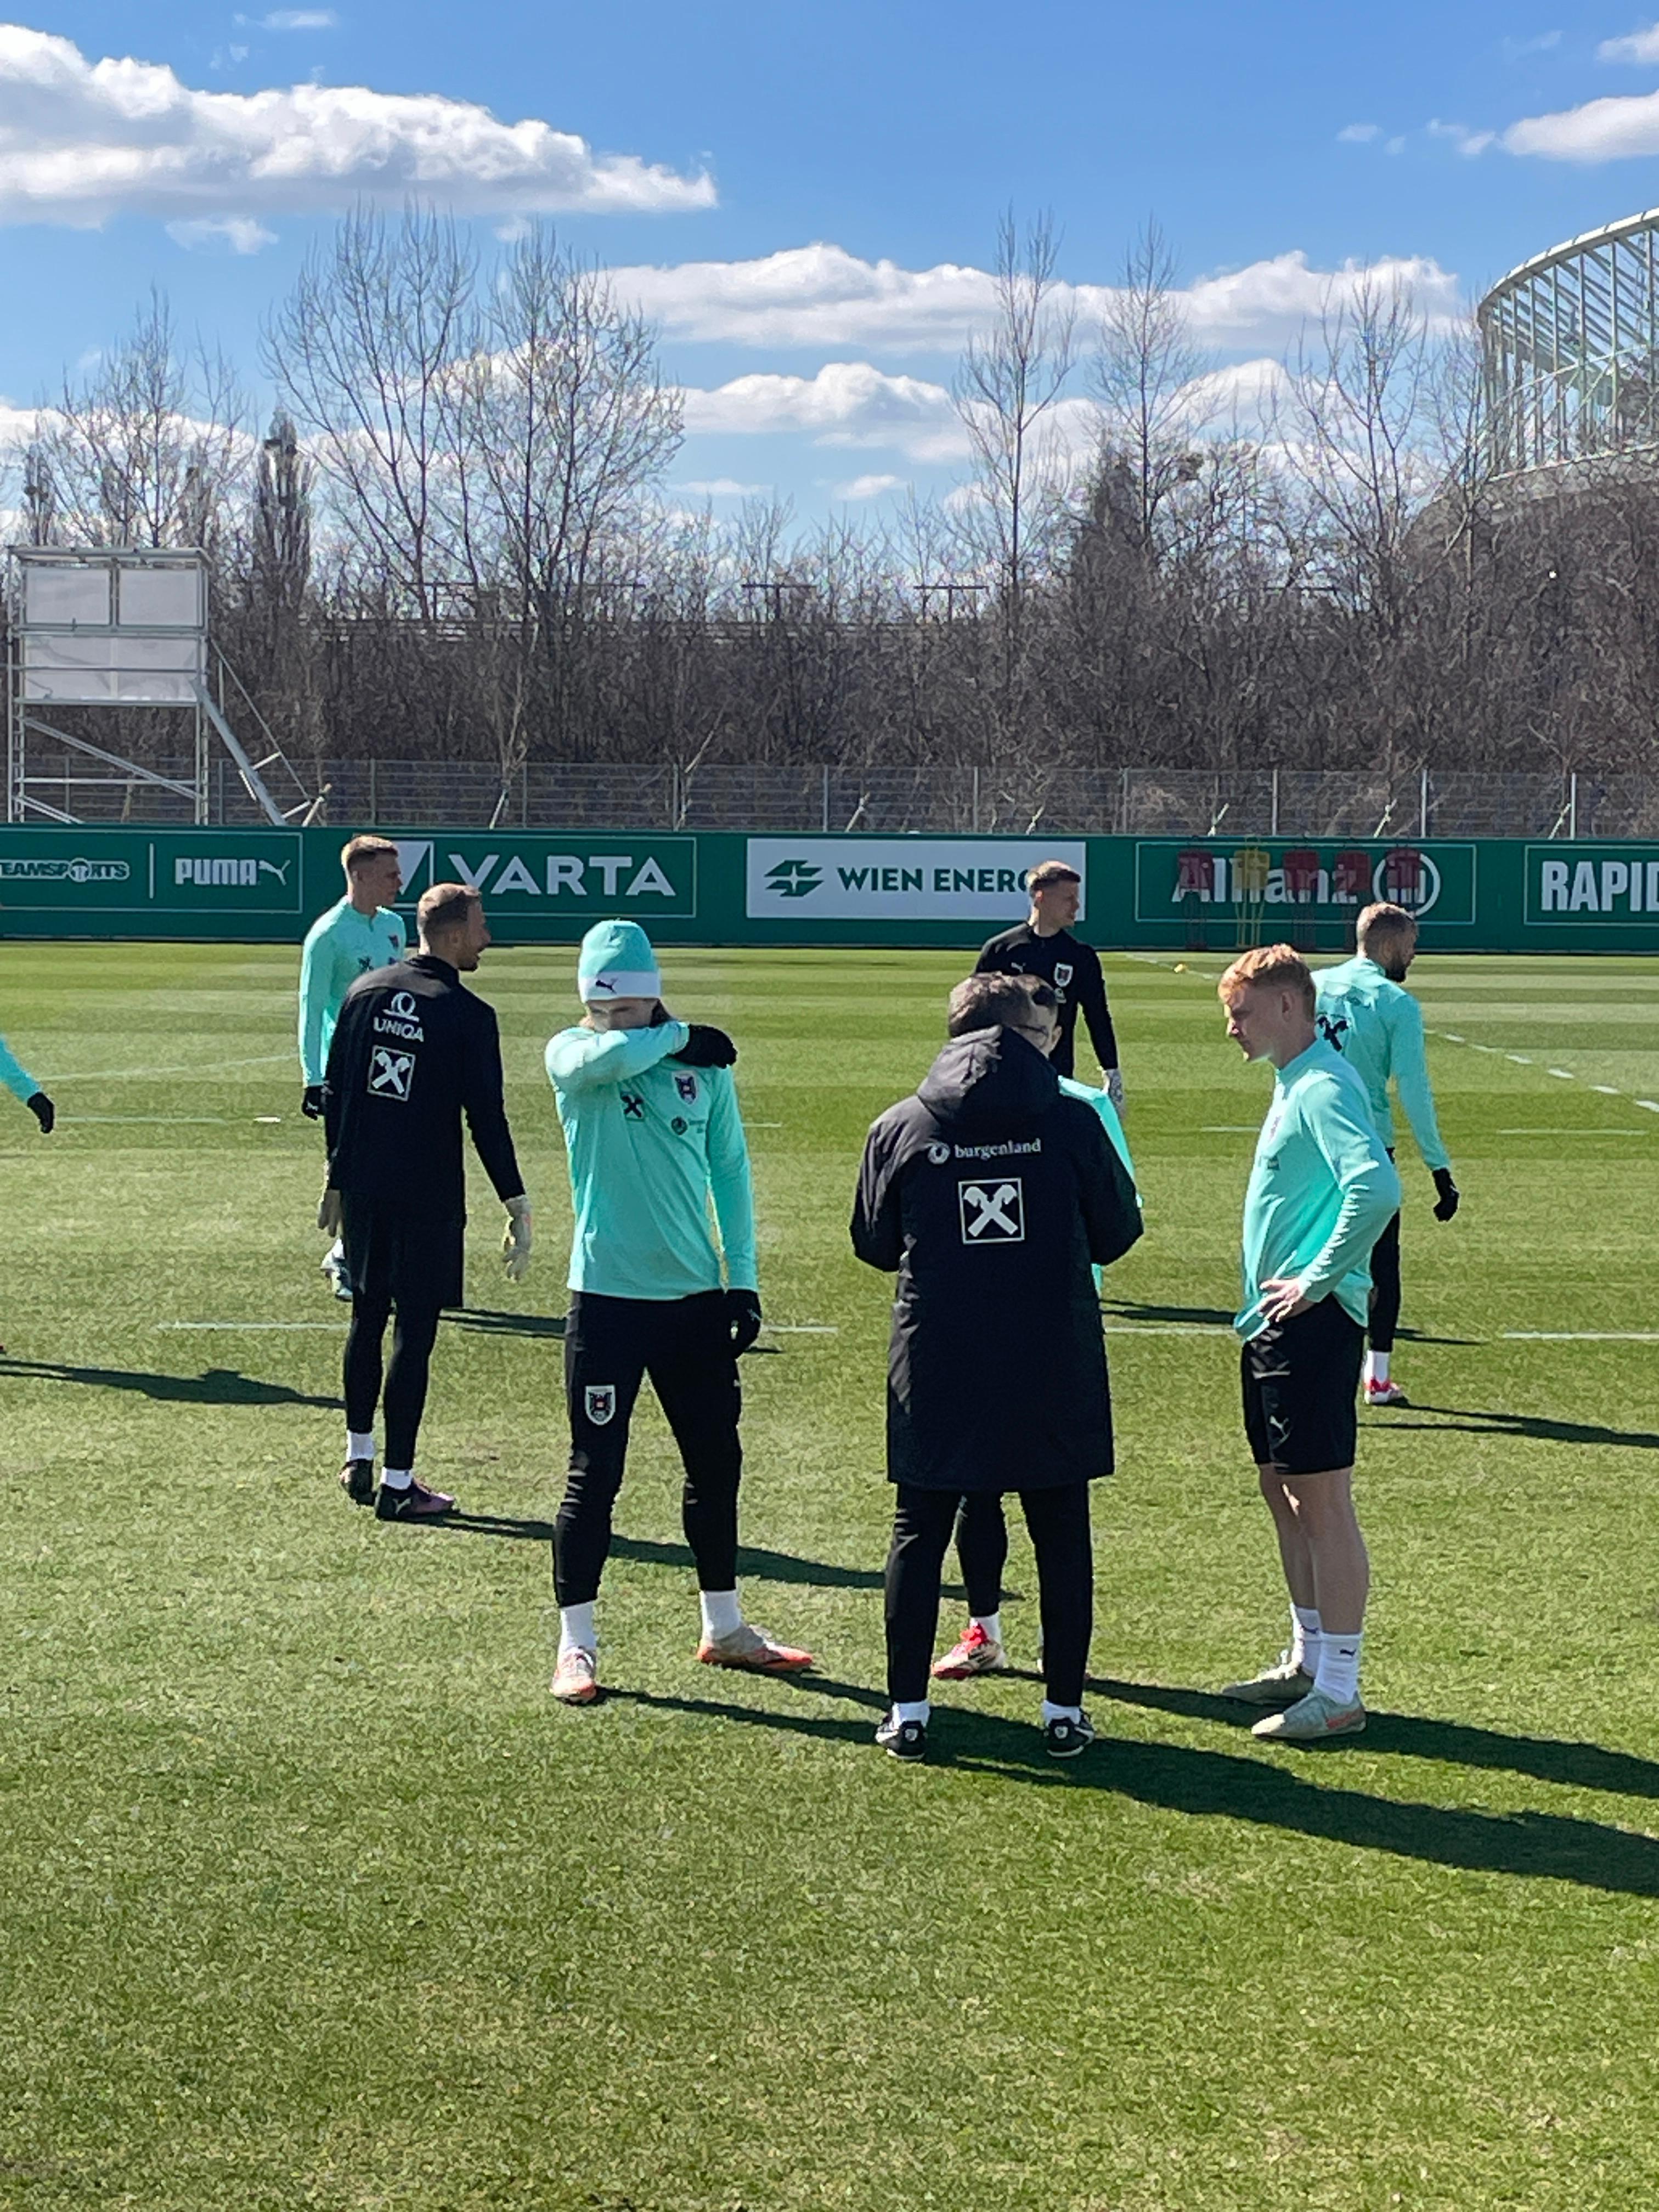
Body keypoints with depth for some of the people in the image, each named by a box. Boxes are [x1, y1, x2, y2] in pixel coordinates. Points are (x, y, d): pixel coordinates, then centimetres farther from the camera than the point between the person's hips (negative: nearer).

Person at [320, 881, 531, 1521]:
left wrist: (336, 1179, 18)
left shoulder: (365, 992, 5)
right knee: (414, 1331, 0)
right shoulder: (468, 1016, -11)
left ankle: (357, 1460, 27)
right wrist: (518, 1209, -9)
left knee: (367, 1318, 19)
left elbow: (334, 1092, 9)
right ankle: (397, 1484, 3)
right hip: (427, 1197, -5)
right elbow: (486, 1118, -13)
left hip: (361, 1186, 6)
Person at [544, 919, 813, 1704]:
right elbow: (602, 1058, -29)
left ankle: (724, 1627, 28)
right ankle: (576, 1644, 8)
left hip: (695, 1295, 4)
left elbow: (730, 1170, 8)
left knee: (716, 1463, 13)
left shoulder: (704, 1066, 4)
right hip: (607, 1297, -4)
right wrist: (679, 1036, -14)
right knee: (594, 1475, -1)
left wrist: (743, 1279, 3)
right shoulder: (571, 1055, -4)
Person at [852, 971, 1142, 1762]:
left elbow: (873, 1245, 9)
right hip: (1054, 1370, -1)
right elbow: (1116, 1235, 4)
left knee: (919, 1534, 11)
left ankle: (907, 1712, 11)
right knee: (1060, 1536, 11)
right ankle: (1063, 1710, 15)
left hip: (935, 1370, 1)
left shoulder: (899, 1128, -1)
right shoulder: (1071, 1121, -5)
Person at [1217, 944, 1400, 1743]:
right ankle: (1307, 1660, 28)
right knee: (1283, 1490, 17)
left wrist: (1318, 1279, -23)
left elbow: (1376, 1186, -31)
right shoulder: (1291, 1084, 15)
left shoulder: (1324, 1087, -16)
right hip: (1274, 1322, 11)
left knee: (1322, 1499, -6)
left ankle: (1339, 1692, -1)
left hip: (1312, 1321, -11)